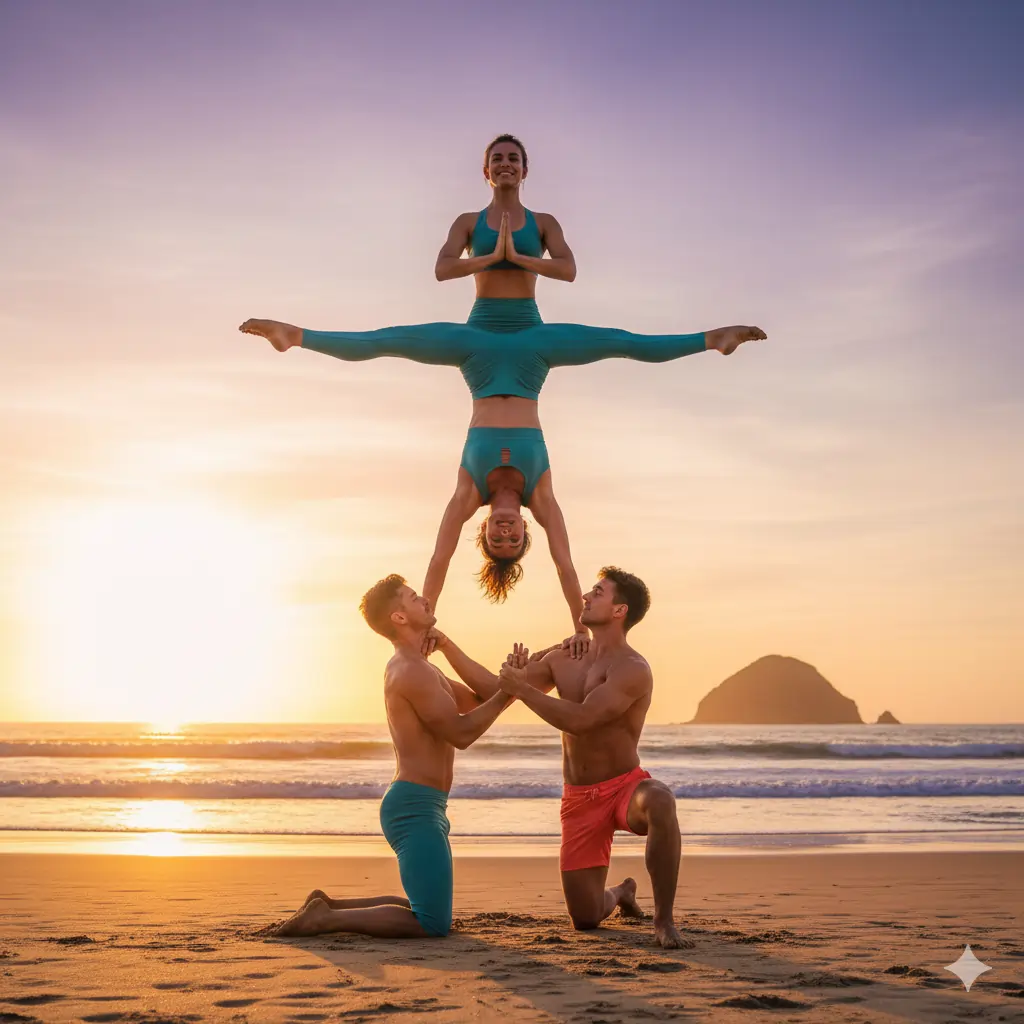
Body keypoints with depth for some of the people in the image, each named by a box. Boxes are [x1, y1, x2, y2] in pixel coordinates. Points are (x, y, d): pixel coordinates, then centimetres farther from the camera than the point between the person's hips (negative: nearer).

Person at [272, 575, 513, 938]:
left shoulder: (418, 669, 20)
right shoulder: (411, 670, -13)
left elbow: (482, 695, 16)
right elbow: (461, 733, -14)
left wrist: (445, 643, 12)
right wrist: (508, 690, -7)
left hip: (417, 805, 10)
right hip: (415, 804, -10)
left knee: (429, 911, 19)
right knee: (433, 924, -13)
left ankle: (327, 906, 17)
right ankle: (325, 919, -10)